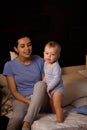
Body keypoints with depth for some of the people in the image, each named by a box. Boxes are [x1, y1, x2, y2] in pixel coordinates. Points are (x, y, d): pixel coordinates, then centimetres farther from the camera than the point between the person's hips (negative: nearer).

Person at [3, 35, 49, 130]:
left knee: (40, 84, -33)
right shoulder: (9, 65, -2)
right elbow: (14, 91, -3)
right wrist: (29, 102, -18)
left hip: (39, 99, 3)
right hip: (21, 99, -2)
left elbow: (46, 82, 3)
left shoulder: (39, 61, 2)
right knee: (17, 117, -38)